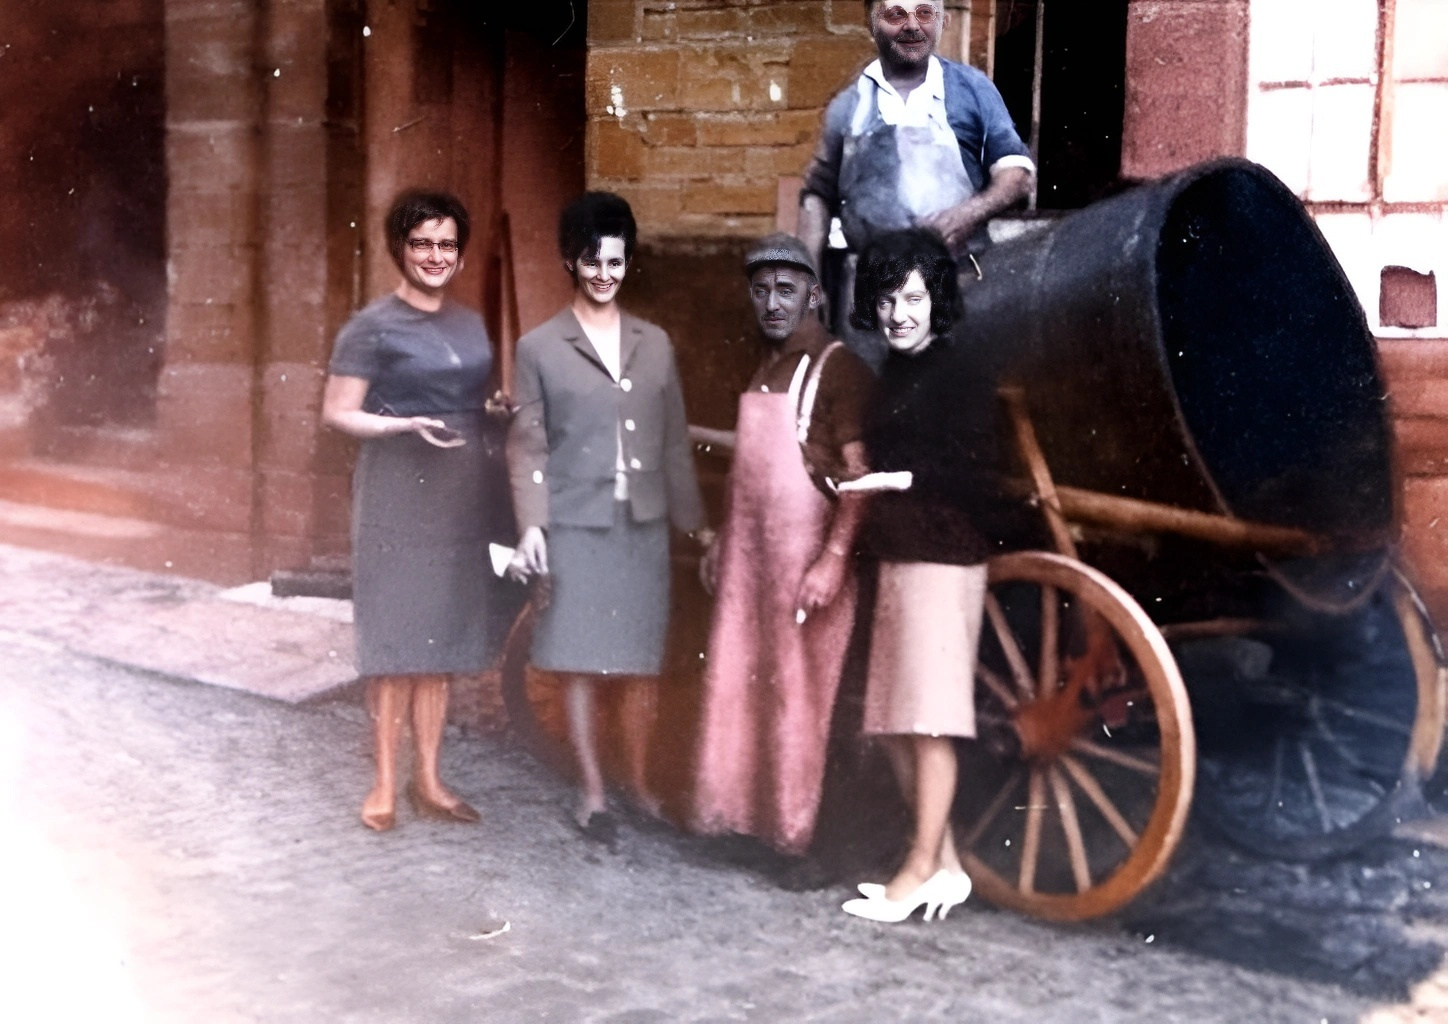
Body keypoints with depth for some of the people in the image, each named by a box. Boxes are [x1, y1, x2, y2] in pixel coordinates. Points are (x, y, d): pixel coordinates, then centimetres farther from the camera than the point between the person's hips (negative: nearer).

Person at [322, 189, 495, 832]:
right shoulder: (373, 328, -5)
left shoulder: (470, 326, 13)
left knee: (440, 638, 9)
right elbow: (336, 414, -7)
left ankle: (428, 777, 18)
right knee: (395, 640, -2)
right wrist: (407, 426, -19)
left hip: (460, 495, 6)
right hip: (396, 493, -5)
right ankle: (385, 782, 8)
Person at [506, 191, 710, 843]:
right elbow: (527, 446, -3)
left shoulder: (655, 344, 10)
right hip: (576, 524, -3)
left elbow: (674, 441, 12)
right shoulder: (539, 348, 0)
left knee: (639, 661, 6)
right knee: (580, 662, 1)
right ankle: (592, 793, 9)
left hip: (644, 523, 3)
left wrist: (696, 520, 12)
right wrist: (531, 526, -12)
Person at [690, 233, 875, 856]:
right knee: (738, 683, 12)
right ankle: (735, 810, 23)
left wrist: (833, 559, -25)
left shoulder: (838, 370, -10)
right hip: (748, 554, 8)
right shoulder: (762, 371, 16)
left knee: (804, 694, -3)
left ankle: (799, 827, 6)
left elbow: (861, 476, -17)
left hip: (806, 559, -8)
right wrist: (721, 543, 20)